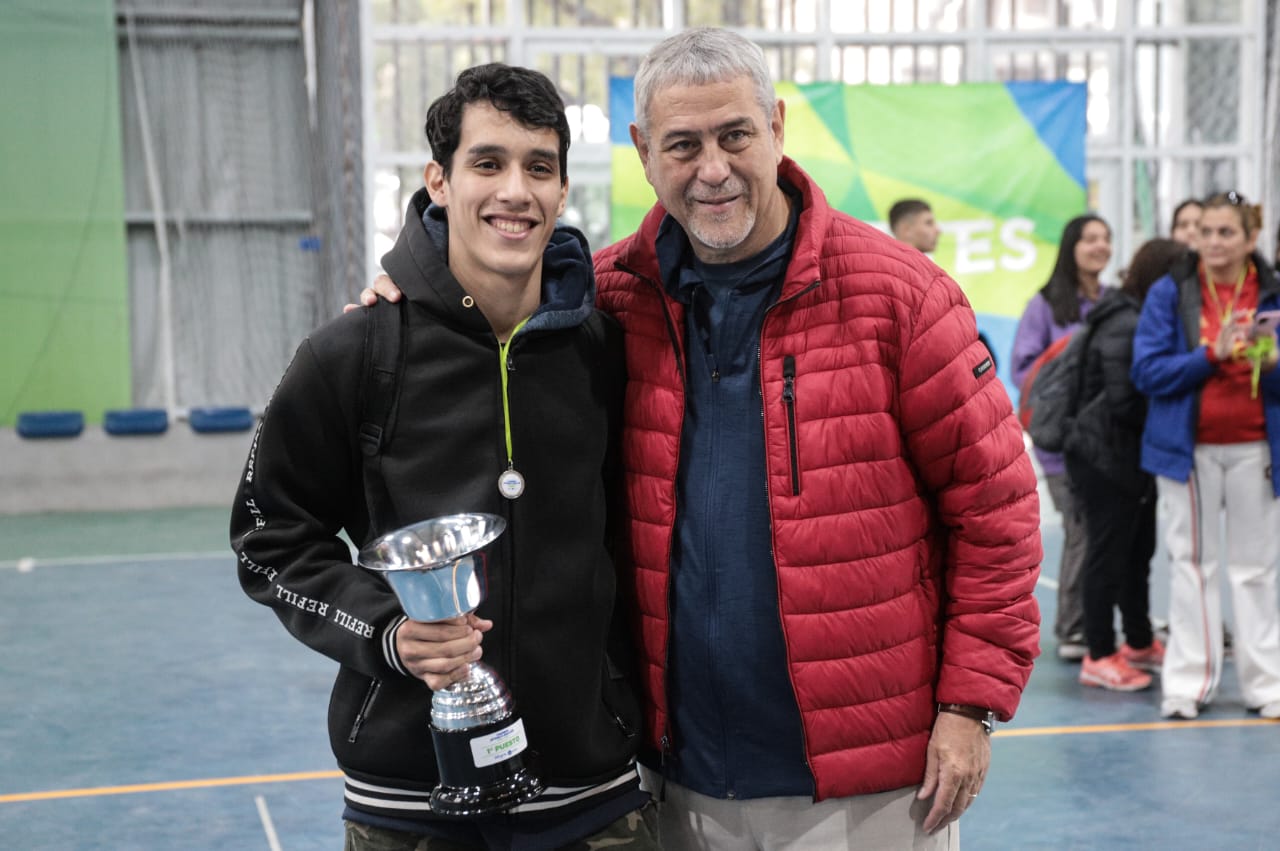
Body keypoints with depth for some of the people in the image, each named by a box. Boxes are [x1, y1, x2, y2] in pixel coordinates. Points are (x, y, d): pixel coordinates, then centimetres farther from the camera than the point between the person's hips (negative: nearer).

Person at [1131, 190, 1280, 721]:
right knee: (1192, 562, 4)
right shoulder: (1169, 293, 0)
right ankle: (1188, 681, 11)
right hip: (1188, 447, -1)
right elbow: (1147, 371, -8)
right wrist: (1212, 354, -19)